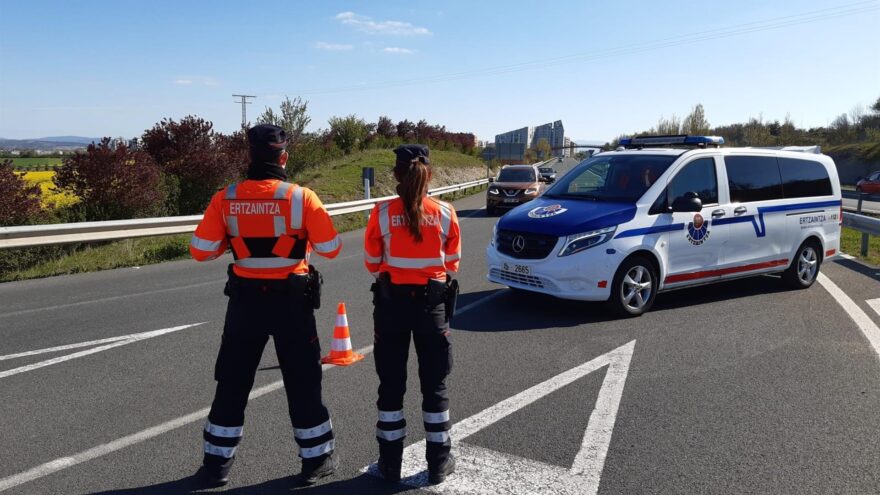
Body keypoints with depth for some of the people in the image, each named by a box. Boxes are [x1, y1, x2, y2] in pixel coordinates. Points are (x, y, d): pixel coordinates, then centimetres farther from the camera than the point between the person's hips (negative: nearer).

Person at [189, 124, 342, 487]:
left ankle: (217, 463, 26)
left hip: (245, 298, 2)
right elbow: (330, 249, -7)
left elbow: (200, 251, -3)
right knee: (303, 382, 12)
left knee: (233, 382, 16)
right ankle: (317, 459, 22)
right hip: (292, 299, -2)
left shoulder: (226, 199, -6)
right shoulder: (301, 197, -13)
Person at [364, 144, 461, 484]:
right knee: (434, 383, 13)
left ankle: (391, 463, 21)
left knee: (391, 383, 12)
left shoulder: (382, 213, -11)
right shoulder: (445, 213, -8)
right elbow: (452, 262, 3)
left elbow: (372, 263, 1)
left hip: (391, 300, 0)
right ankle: (438, 463, 22)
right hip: (432, 300, 1)